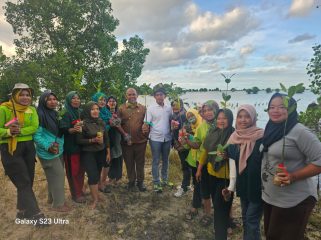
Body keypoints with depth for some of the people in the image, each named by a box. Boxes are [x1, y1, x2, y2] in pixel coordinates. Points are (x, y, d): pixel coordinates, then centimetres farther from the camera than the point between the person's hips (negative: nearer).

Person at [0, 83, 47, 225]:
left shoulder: (31, 110, 6)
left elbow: (35, 127, -8)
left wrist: (20, 131, -23)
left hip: (28, 148, 5)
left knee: (27, 181, 12)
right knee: (23, 182, -3)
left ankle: (22, 211, 30)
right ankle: (35, 214, 3)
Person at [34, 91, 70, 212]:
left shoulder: (55, 114, 9)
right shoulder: (40, 115, -17)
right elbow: (36, 135, -19)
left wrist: (61, 144, 7)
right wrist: (48, 146, -28)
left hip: (58, 150, 8)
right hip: (48, 152, -8)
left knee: (54, 176, 18)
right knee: (58, 175, -3)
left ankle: (52, 197, 36)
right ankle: (58, 204, 12)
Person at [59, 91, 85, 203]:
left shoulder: (81, 112, 10)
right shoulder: (65, 113, -10)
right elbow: (62, 130, -19)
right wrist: (73, 129, -36)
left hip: (81, 145, 6)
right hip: (70, 146, -6)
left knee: (81, 169, 13)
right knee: (73, 170, 2)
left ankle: (80, 191, 27)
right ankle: (76, 194, 14)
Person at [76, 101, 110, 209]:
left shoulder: (101, 122, 3)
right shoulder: (83, 123, -12)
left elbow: (106, 138, 8)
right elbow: (79, 140, -11)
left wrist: (108, 152, 8)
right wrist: (93, 140, -22)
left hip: (101, 152, 5)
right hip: (88, 154, -4)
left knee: (97, 174, 7)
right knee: (93, 175, -7)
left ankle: (94, 191, 28)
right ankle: (95, 199, 8)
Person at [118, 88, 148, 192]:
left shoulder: (143, 108, 5)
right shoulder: (121, 108, 0)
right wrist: (124, 134, -11)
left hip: (140, 140, 1)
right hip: (127, 141, -1)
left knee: (140, 162, 12)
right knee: (129, 163, 12)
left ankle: (140, 181, 29)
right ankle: (131, 182, 29)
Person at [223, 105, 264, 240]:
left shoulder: (262, 137, -16)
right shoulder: (234, 138, 1)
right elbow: (233, 164, 4)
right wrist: (231, 186, 4)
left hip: (258, 186, -5)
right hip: (243, 186, 6)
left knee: (252, 221, 3)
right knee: (245, 218, 19)